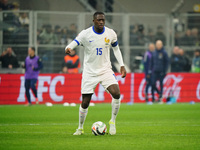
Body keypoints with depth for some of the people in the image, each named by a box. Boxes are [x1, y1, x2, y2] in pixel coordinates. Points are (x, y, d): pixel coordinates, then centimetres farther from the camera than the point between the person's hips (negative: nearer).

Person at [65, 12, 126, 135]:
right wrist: (68, 48, -46)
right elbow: (74, 43, -22)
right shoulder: (86, 34, -11)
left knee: (116, 94, -21)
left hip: (106, 70, 2)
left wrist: (122, 66, 9)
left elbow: (116, 49, 15)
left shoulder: (111, 34, -1)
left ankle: (113, 121, 0)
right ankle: (80, 128, 23)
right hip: (89, 73, -2)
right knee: (85, 103, 0)